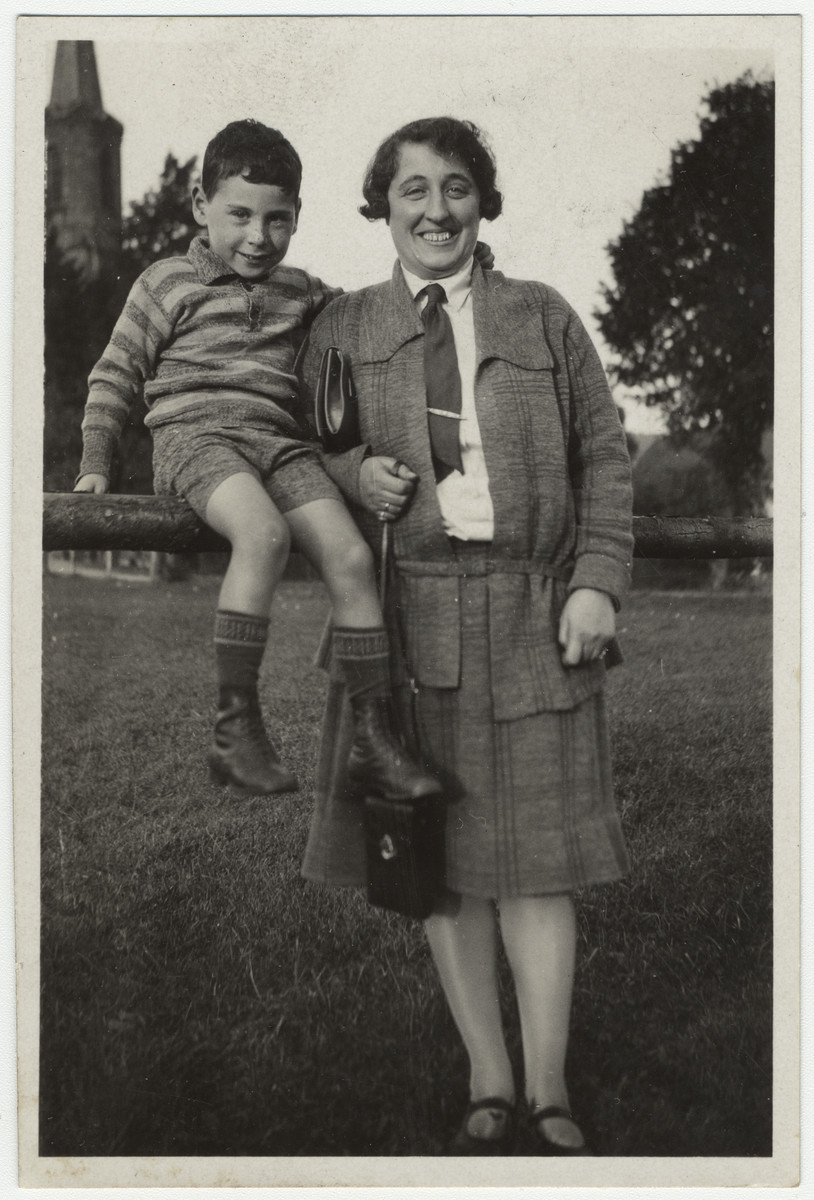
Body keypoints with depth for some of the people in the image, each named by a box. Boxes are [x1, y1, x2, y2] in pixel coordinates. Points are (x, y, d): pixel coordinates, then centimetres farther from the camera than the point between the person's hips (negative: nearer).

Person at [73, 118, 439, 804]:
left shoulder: (303, 294, 21)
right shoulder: (168, 284, 10)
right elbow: (115, 376, 12)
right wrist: (95, 462, 6)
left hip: (280, 442, 5)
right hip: (195, 434, -5)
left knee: (351, 556, -18)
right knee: (264, 534, -36)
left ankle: (374, 739, -9)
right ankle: (235, 727, -32)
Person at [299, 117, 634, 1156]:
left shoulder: (543, 317, 10)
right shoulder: (341, 328, 11)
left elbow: (604, 458, 8)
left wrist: (598, 581, -4)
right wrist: (350, 475, -8)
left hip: (530, 615, -1)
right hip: (405, 614, 1)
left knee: (533, 854, 0)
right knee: (438, 855, 4)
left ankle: (547, 1097, 12)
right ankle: (487, 1088, 17)